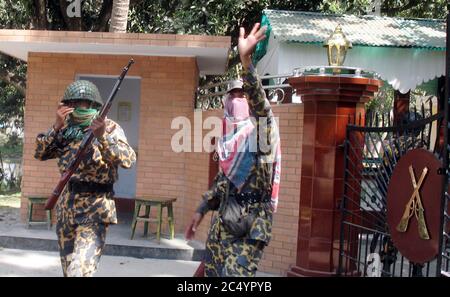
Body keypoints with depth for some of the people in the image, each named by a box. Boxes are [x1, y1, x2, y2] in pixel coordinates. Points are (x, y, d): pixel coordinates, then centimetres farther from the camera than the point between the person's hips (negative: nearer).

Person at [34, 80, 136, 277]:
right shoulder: (67, 129, 5)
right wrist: (57, 126, -12)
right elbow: (40, 154, 0)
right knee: (68, 269, 18)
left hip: (95, 208, -6)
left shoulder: (109, 127, -8)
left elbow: (128, 160, -22)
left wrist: (102, 136, -36)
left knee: (79, 271, -19)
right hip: (66, 203, 6)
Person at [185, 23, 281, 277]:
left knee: (236, 273, -13)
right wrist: (201, 211, 20)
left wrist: (246, 61, -41)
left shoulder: (262, 126, -4)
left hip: (251, 220, -7)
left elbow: (260, 100, -26)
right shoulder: (229, 135, 15)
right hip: (225, 215, 8)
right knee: (211, 270, 14)